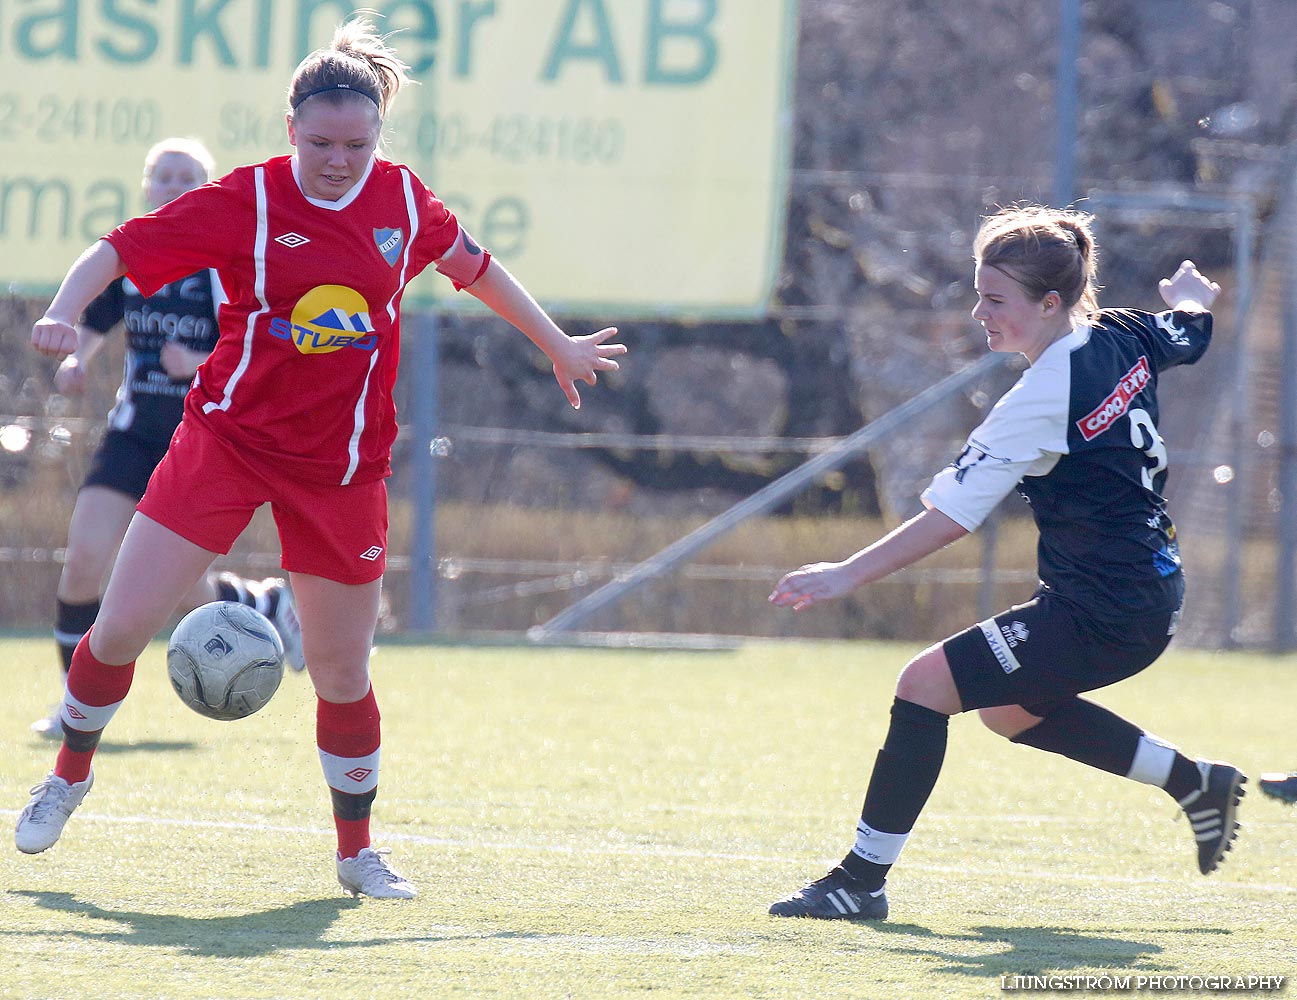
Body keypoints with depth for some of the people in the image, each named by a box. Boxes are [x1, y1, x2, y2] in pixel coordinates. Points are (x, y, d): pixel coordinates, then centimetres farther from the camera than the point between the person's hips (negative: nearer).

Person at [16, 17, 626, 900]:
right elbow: (118, 251, -12)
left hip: (343, 465, 2)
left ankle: (358, 851, 22)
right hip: (230, 433, -2)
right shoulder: (247, 201, -11)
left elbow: (471, 265, 18)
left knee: (342, 668, 4)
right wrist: (64, 313, -31)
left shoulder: (401, 200, -1)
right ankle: (71, 772, 20)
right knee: (123, 625, -7)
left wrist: (558, 346, 27)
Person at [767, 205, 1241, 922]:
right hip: (1150, 597, 10)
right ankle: (1195, 782, 37)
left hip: (1101, 617, -10)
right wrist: (1189, 293, 49)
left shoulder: (1043, 399, -22)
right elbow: (1191, 330, 24)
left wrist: (848, 574, -22)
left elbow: (952, 515, -24)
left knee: (926, 682, -13)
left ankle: (863, 880, -11)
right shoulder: (1123, 339, 1)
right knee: (1009, 709, 30)